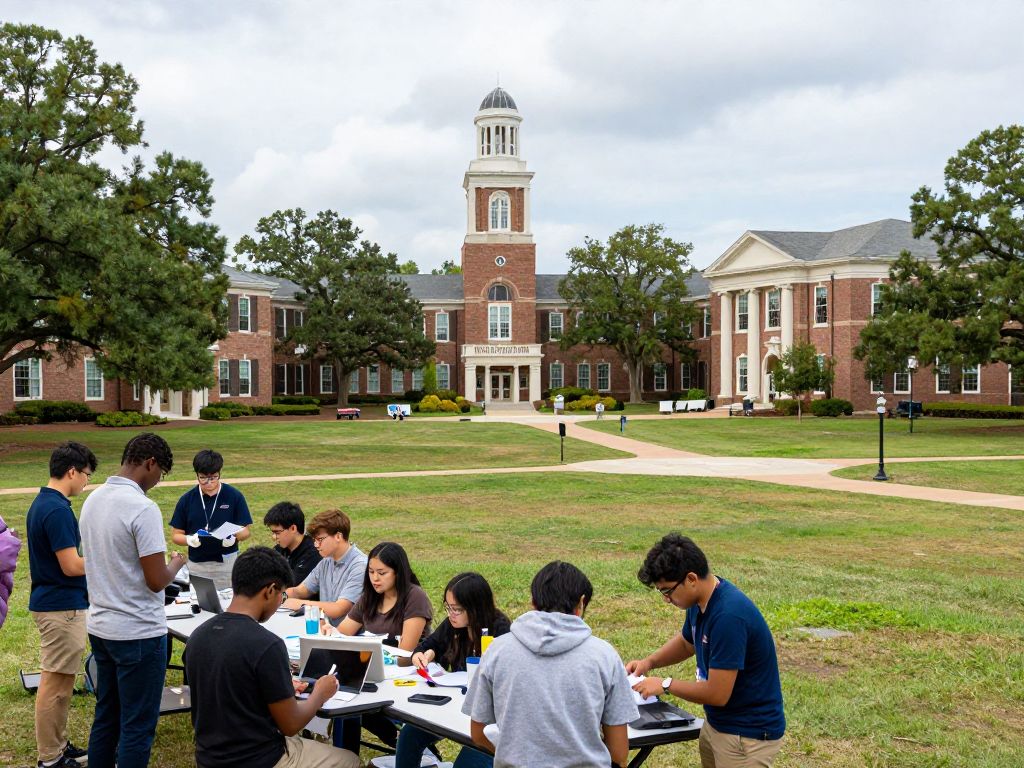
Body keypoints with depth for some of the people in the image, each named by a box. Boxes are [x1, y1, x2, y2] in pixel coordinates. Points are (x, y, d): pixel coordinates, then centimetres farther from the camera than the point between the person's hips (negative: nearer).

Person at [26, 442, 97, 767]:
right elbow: (71, 566, -22)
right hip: (62, 608, -10)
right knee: (56, 682, -1)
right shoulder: (57, 510, -21)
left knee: (61, 680, 18)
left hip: (54, 602, 10)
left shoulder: (42, 503, 9)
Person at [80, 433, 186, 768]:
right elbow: (156, 581, -21)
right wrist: (176, 564, -1)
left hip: (100, 627, 8)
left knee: (106, 717, 19)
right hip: (138, 633, -8)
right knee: (138, 727, 2)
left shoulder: (93, 500, 5)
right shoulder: (142, 508, -21)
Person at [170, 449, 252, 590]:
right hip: (196, 566, 1)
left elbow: (246, 531, 1)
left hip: (226, 563, -1)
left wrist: (234, 537, -20)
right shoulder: (187, 499, 1)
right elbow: (176, 535, 5)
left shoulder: (234, 496, -3)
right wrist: (190, 540, -16)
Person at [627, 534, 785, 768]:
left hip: (749, 734, -8)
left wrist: (665, 685, -12)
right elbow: (686, 642, 21)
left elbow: (717, 694, -26)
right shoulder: (700, 601, -1)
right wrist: (649, 662, 5)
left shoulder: (729, 615, -29)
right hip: (715, 723, 8)